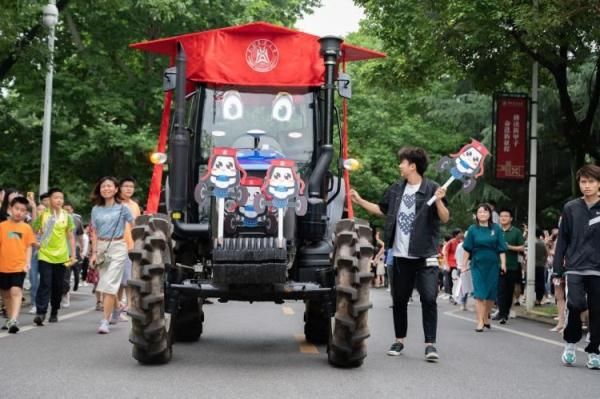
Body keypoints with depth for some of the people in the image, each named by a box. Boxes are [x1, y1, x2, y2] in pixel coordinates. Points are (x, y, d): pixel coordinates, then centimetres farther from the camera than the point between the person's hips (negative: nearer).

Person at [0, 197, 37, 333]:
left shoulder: (26, 228, 1)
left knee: (16, 291, -16)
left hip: (19, 266, -3)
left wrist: (27, 263, -6)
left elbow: (29, 247, 4)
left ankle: (14, 320, -22)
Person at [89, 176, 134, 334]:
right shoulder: (96, 210, 8)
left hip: (117, 247, -4)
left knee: (109, 285, -11)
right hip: (101, 247, 4)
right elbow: (94, 233, 10)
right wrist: (94, 253, 4)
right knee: (109, 284, 12)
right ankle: (117, 310, 36)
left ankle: (105, 321, -11)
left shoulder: (122, 208, -1)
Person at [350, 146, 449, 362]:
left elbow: (445, 219, -11)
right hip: (400, 255, 5)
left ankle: (430, 344, -6)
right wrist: (360, 201, 19)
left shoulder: (432, 188, -7)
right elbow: (382, 210, 24)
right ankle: (399, 340, 23)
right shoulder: (396, 189, 10)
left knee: (429, 298, -9)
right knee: (399, 299, 11)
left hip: (424, 255, -5)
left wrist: (438, 201, -28)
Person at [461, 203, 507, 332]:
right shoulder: (473, 229, 1)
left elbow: (501, 249, 0)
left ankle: (486, 318, 27)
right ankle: (480, 322, -9)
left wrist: (503, 264, -9)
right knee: (479, 293, -8)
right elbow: (467, 249, 2)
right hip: (477, 264, -2)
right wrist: (464, 265, 1)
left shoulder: (496, 229, 3)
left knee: (491, 293, 9)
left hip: (492, 264, 2)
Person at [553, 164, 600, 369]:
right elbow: (562, 240, 6)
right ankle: (571, 342, 7)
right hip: (575, 268, -1)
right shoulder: (570, 208, 4)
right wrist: (557, 269, 3)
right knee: (575, 304, -18)